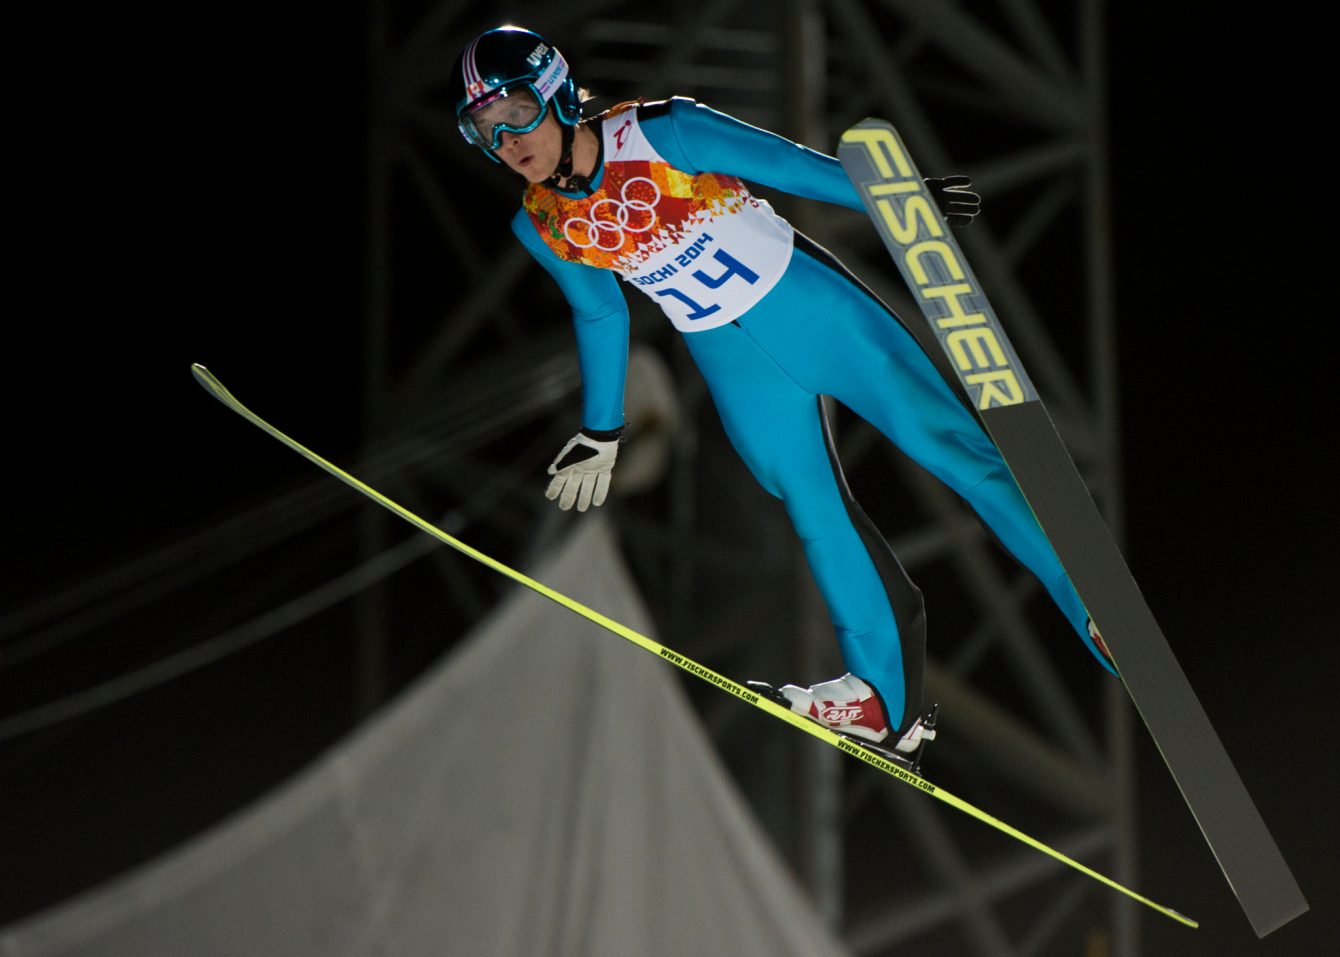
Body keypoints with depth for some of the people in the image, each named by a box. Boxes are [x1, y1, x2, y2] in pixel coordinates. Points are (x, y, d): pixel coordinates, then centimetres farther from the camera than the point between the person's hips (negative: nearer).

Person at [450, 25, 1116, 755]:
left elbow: (785, 164, -12)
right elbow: (600, 314, 12)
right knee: (815, 513, -1)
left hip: (810, 308, -4)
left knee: (950, 444, -4)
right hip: (735, 368, 4)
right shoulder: (540, 225, -4)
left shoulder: (659, 133, -19)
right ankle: (884, 693, 10)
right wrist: (600, 432, 19)